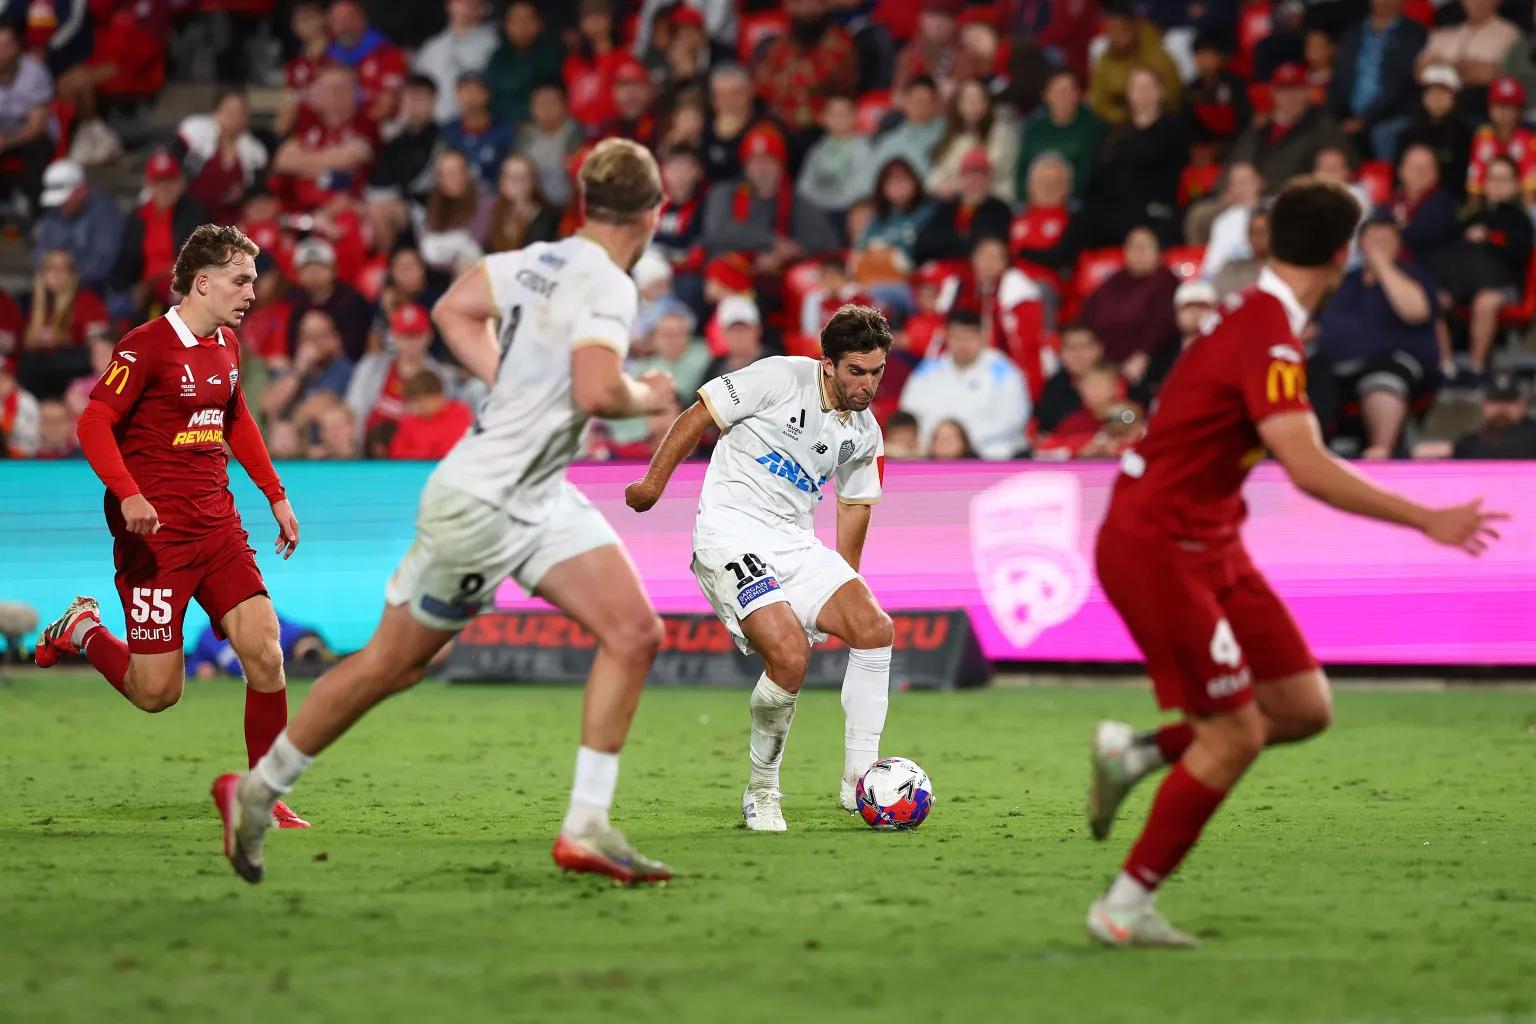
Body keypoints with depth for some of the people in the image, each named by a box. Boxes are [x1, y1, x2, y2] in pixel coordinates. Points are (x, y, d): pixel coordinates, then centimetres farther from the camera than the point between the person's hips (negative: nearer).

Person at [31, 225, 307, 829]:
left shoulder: (226, 344, 11)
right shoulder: (147, 346, -13)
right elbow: (94, 423, -18)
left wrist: (275, 495, 23)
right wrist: (129, 495, -32)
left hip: (217, 525, 7)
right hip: (156, 531, -7)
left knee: (265, 655, -8)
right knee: (157, 691, -5)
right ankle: (83, 631, 25)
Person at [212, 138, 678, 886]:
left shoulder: (541, 261, 3)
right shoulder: (605, 285, -22)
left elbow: (455, 309, 16)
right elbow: (596, 390, -35)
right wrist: (646, 399, -14)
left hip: (540, 500, 9)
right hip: (481, 503, -9)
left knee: (635, 633, -5)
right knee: (392, 663, 6)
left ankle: (586, 827, -5)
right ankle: (257, 790, 23)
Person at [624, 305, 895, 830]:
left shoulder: (865, 433, 9)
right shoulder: (780, 378, -12)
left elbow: (855, 505, 24)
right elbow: (697, 417, -4)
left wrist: (846, 583, 26)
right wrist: (652, 485, 0)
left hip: (798, 544, 7)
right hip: (732, 535, -7)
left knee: (875, 629, -14)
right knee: (790, 654, -25)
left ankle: (859, 779, -4)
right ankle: (761, 791, -4)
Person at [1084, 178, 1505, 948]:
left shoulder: (1255, 314, 6)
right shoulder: (1268, 335, -23)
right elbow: (1308, 468, -32)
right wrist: (1428, 520, -29)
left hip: (1207, 544, 9)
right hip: (1155, 546, -9)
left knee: (1304, 707, 4)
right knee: (1235, 736, -7)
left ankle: (1135, 752, 17)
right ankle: (1126, 906, 4)